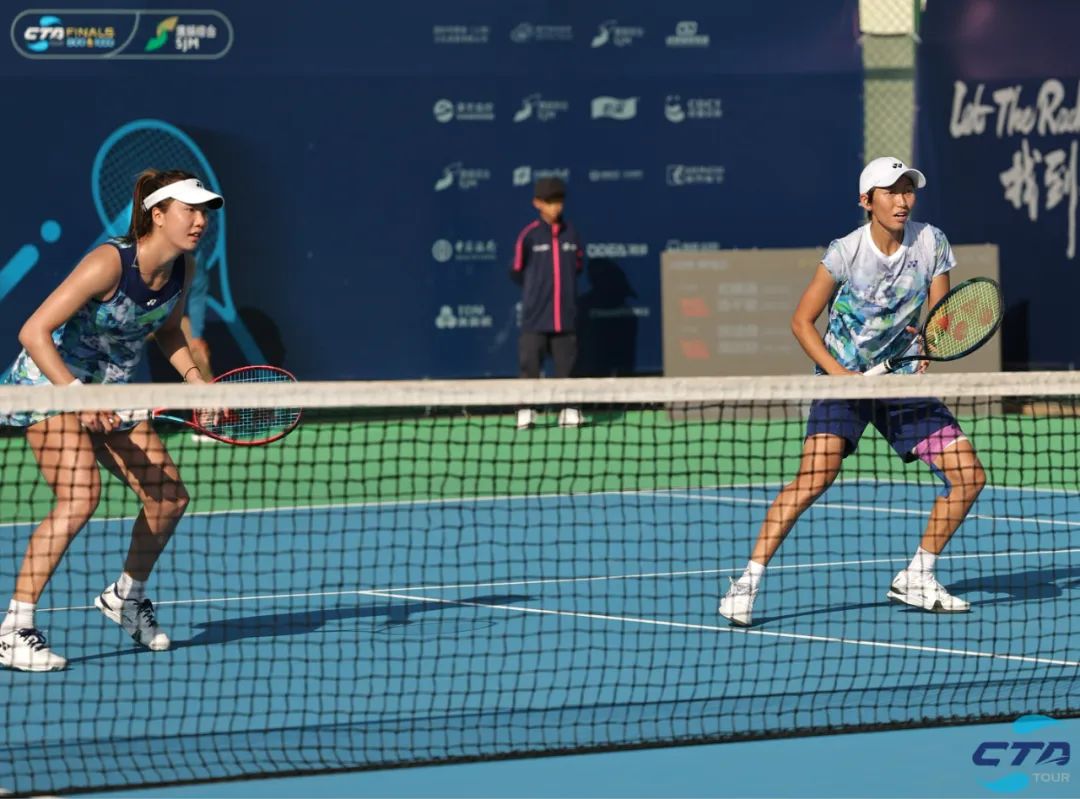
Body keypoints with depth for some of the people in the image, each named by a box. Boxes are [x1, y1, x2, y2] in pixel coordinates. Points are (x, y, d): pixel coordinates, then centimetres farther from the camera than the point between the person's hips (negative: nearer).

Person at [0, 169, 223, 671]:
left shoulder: (182, 269, -5)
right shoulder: (109, 263, -28)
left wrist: (193, 377, -2)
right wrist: (78, 396, -36)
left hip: (110, 391, 8)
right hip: (51, 380, -8)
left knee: (170, 496, 3)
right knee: (80, 497, -27)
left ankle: (126, 596, 31)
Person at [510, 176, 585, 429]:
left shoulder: (570, 233, 6)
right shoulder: (529, 235, -4)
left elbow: (579, 265, 18)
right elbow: (517, 272, 4)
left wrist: (563, 283, 10)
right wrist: (537, 286, 10)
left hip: (566, 313, 3)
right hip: (535, 314, -3)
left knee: (566, 364, 4)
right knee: (529, 363, -3)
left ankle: (568, 409, 10)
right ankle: (526, 412, 3)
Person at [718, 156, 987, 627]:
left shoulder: (931, 243, -4)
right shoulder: (846, 252, -12)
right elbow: (802, 321, -8)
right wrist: (839, 374, -20)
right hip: (842, 377, -4)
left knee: (969, 476, -3)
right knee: (816, 474, -26)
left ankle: (915, 579, 13)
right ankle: (748, 582, -22)